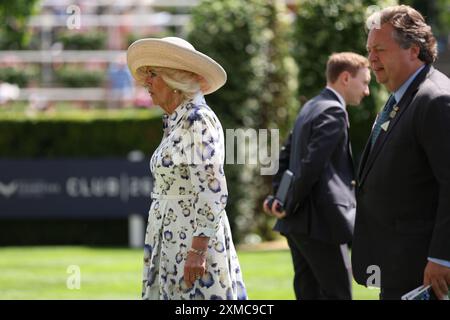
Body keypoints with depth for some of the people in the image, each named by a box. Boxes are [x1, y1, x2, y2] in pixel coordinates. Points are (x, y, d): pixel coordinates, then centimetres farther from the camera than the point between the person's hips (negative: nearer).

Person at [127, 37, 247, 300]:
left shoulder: (198, 120, -13)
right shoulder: (176, 122, 15)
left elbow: (212, 192, -20)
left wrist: (197, 250, -23)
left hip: (192, 239, -9)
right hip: (174, 243, 9)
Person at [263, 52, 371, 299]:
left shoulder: (311, 108, 18)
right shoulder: (334, 113, -13)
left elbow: (285, 156, 21)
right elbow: (312, 165, -20)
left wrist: (279, 195, 12)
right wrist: (289, 206, -11)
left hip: (298, 223, 10)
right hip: (321, 223, -10)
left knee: (310, 294, 10)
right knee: (337, 295, -7)